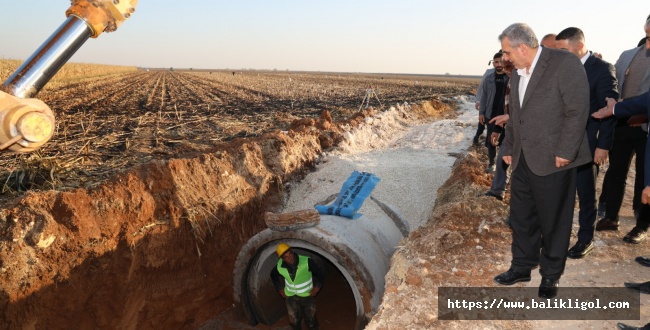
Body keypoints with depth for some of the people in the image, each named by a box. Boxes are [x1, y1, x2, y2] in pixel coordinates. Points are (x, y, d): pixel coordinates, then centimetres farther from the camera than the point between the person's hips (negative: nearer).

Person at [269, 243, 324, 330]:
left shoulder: (306, 261, -29)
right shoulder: (280, 267, -19)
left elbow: (319, 273, -11)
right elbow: (273, 275, 5)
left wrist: (317, 286, -12)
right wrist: (280, 289, 3)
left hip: (307, 296, -2)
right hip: (291, 297, 2)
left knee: (311, 320, 17)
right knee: (294, 321, 20)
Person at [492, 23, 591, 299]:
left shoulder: (564, 63, -10)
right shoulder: (517, 75, 14)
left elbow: (577, 110, -15)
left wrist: (565, 151, -18)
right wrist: (508, 148, 16)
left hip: (552, 161, -7)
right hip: (523, 160, 7)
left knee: (553, 221, 6)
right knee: (520, 217, 13)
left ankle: (550, 275, 22)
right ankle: (522, 267, 29)